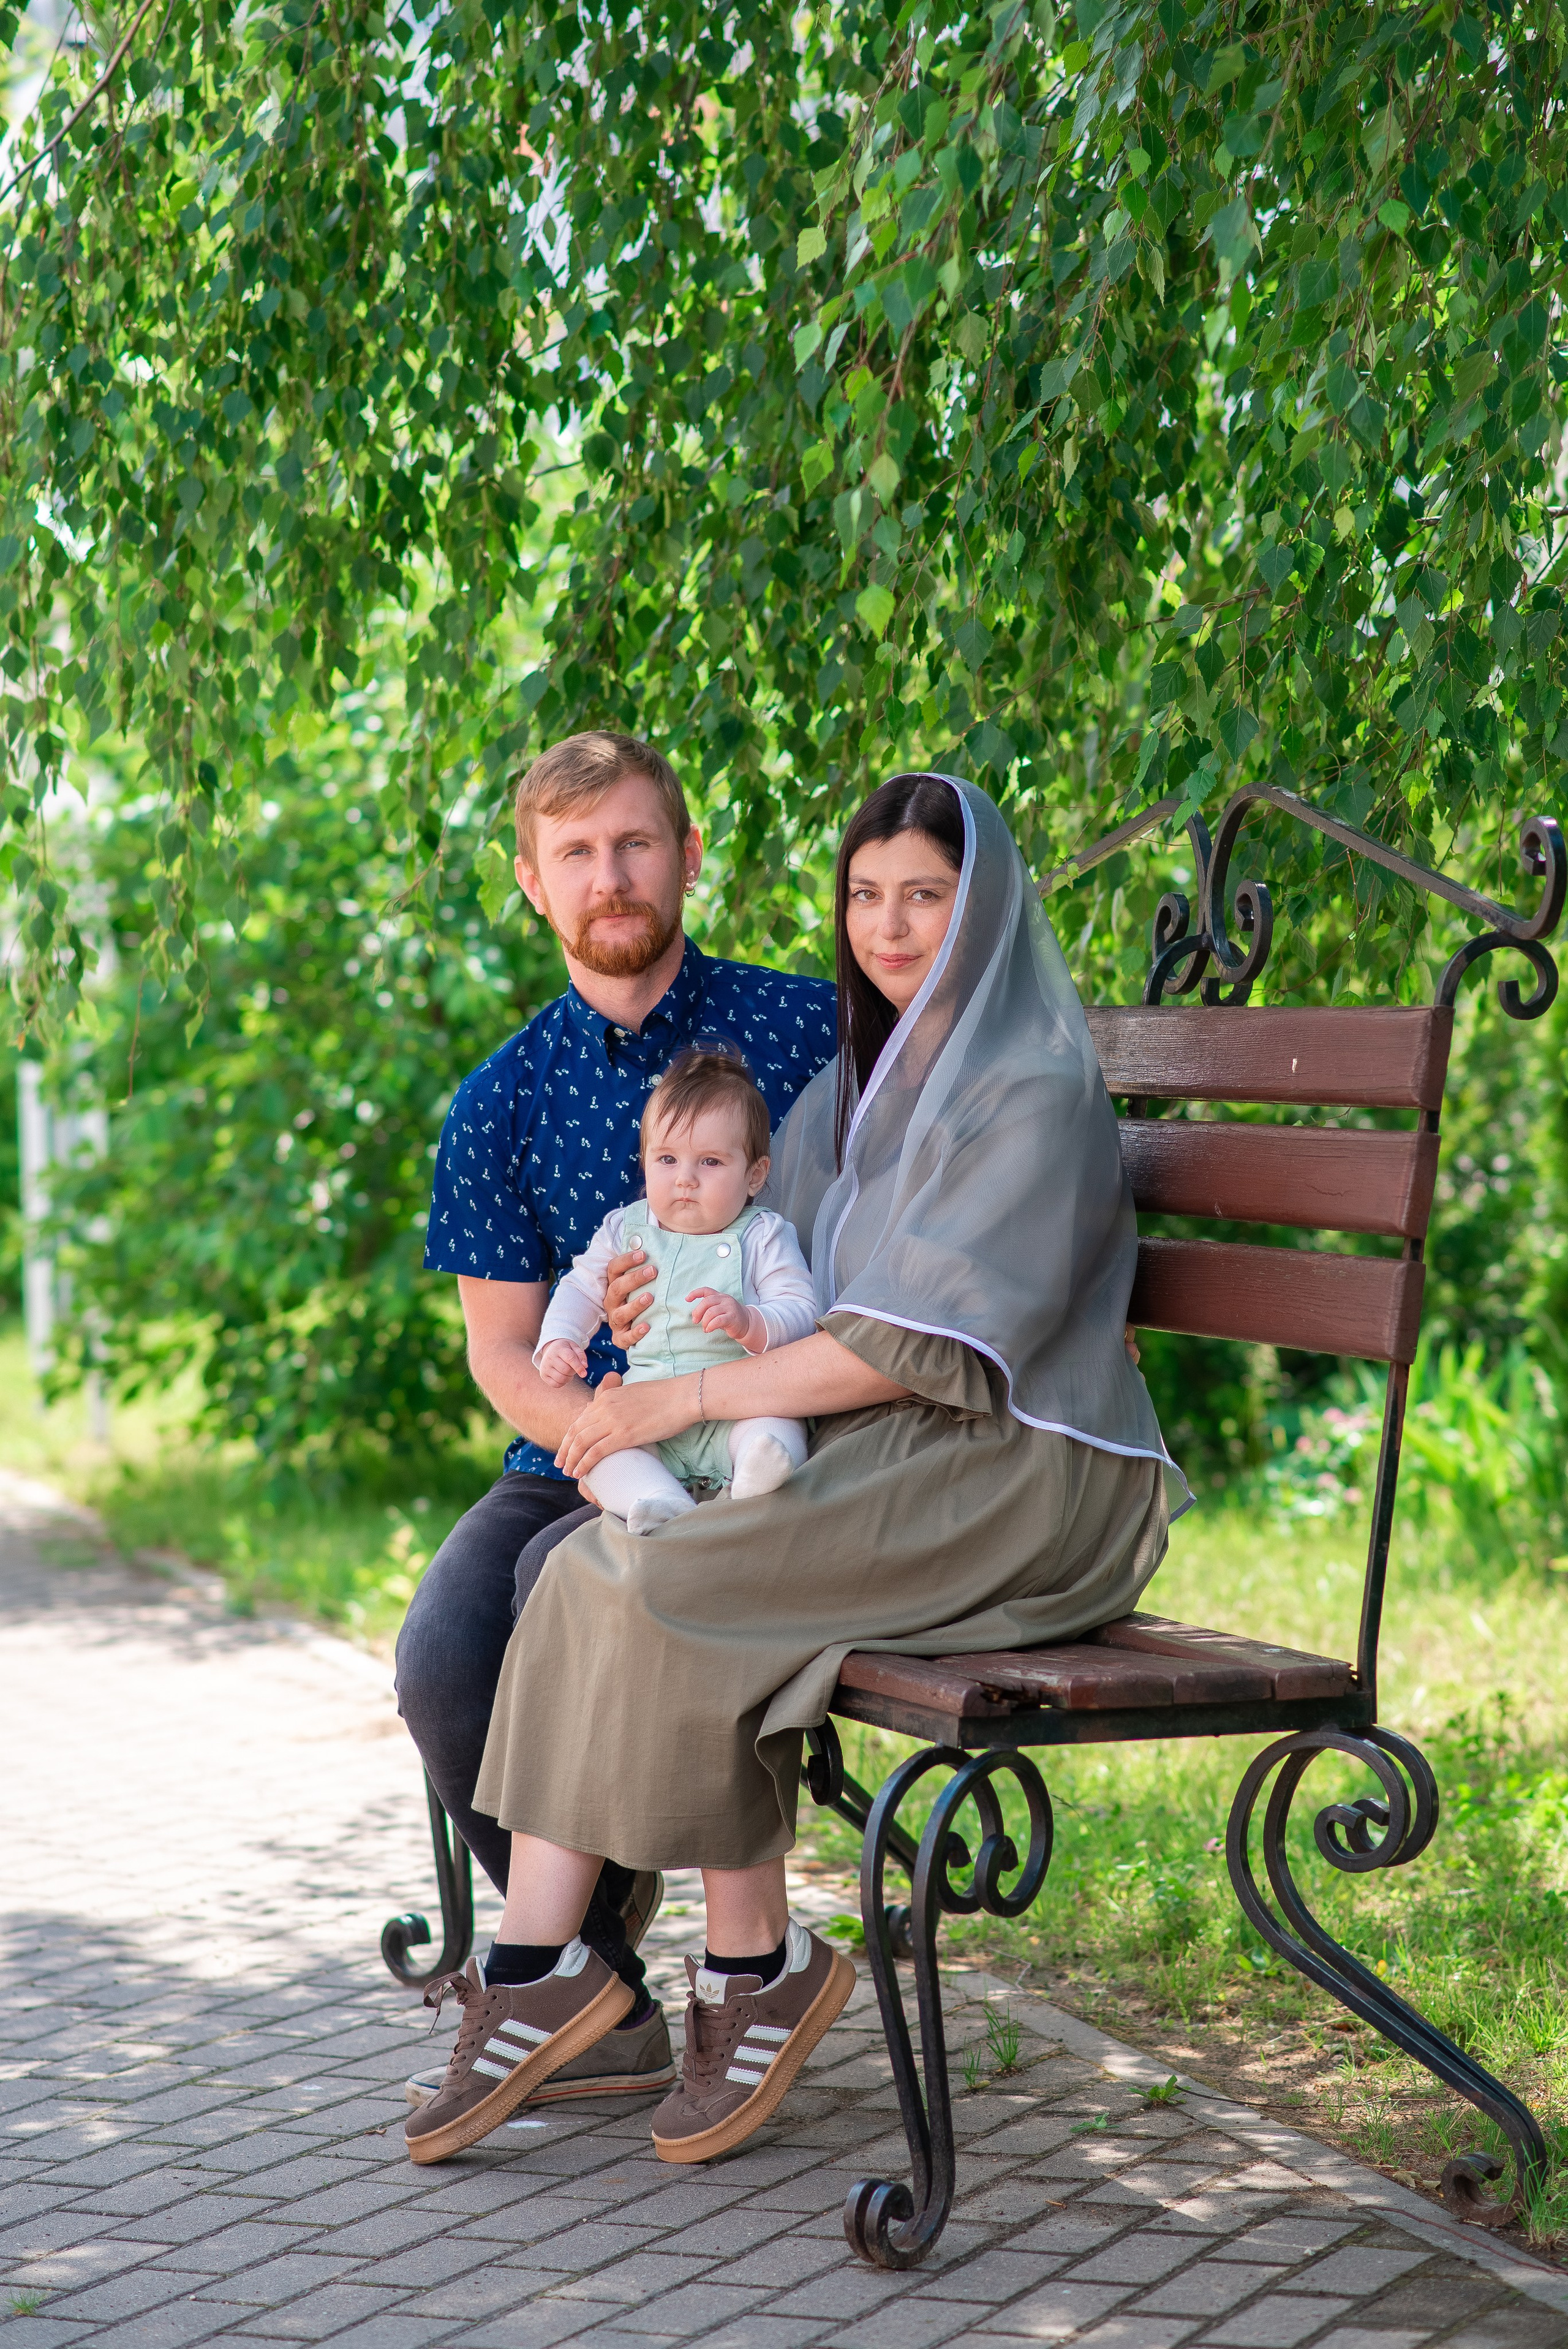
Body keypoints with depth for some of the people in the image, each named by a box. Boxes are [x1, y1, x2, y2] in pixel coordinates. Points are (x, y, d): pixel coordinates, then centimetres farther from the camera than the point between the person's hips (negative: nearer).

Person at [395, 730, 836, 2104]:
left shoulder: (809, 1032, 1)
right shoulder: (504, 1103, 8)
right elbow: (502, 1347, 5)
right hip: (572, 1463, 3)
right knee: (443, 1657, -24)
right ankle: (608, 2002, -5)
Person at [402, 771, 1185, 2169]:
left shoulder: (1037, 1091, -9)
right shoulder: (857, 1083, 17)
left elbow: (921, 1344, -17)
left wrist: (685, 1400, -17)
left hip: (1015, 1485, -8)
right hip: (865, 1459, 8)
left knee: (675, 1590, -26)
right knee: (583, 1569, -15)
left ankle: (758, 1966, -8)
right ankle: (537, 1968, -16)